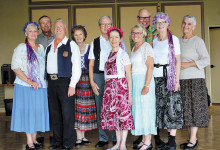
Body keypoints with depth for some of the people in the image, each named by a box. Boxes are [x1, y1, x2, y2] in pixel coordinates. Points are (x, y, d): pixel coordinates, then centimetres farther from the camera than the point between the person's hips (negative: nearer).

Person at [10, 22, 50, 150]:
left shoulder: (41, 47, 12)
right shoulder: (21, 48, -4)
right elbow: (16, 68, -11)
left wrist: (44, 83, 8)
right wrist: (30, 82, -18)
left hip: (40, 86, 5)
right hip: (25, 86, -5)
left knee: (37, 111, 8)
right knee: (27, 112, -1)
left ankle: (34, 139, 19)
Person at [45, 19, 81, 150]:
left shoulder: (71, 45, -2)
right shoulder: (49, 47, 16)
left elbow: (77, 66, -7)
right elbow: (47, 64, 18)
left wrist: (72, 85, -14)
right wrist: (48, 82, 7)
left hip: (65, 81, -6)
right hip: (51, 81, 6)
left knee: (67, 113, -2)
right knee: (54, 113, 12)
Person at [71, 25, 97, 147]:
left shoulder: (89, 48, 9)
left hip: (87, 80, 1)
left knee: (86, 108, 3)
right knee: (76, 108, -5)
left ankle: (83, 135, 14)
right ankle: (79, 137, 2)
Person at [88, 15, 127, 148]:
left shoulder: (119, 42, 8)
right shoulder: (95, 42, 13)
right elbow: (91, 64, 10)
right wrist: (92, 82, 1)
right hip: (99, 77, 2)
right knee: (101, 107, 4)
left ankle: (117, 138, 8)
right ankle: (103, 138, 14)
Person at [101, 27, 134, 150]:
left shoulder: (123, 54, -4)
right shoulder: (109, 54, 13)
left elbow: (128, 75, -7)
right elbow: (107, 73, 15)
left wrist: (130, 93, -11)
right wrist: (107, 88, 7)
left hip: (121, 86, -6)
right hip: (110, 88, 6)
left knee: (123, 113, -5)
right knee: (113, 113, 7)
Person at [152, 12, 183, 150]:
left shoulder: (173, 39, -1)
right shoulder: (155, 41, 14)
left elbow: (178, 60, -6)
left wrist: (177, 80, -13)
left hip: (170, 76, -5)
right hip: (157, 77, 5)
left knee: (172, 107, -6)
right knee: (161, 107, 4)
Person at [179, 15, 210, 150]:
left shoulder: (198, 41, -5)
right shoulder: (178, 41, 14)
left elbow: (206, 60, -11)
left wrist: (188, 64, -18)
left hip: (194, 79, -6)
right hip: (181, 80, 7)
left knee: (194, 108, -4)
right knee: (186, 110, 7)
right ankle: (193, 138, 17)